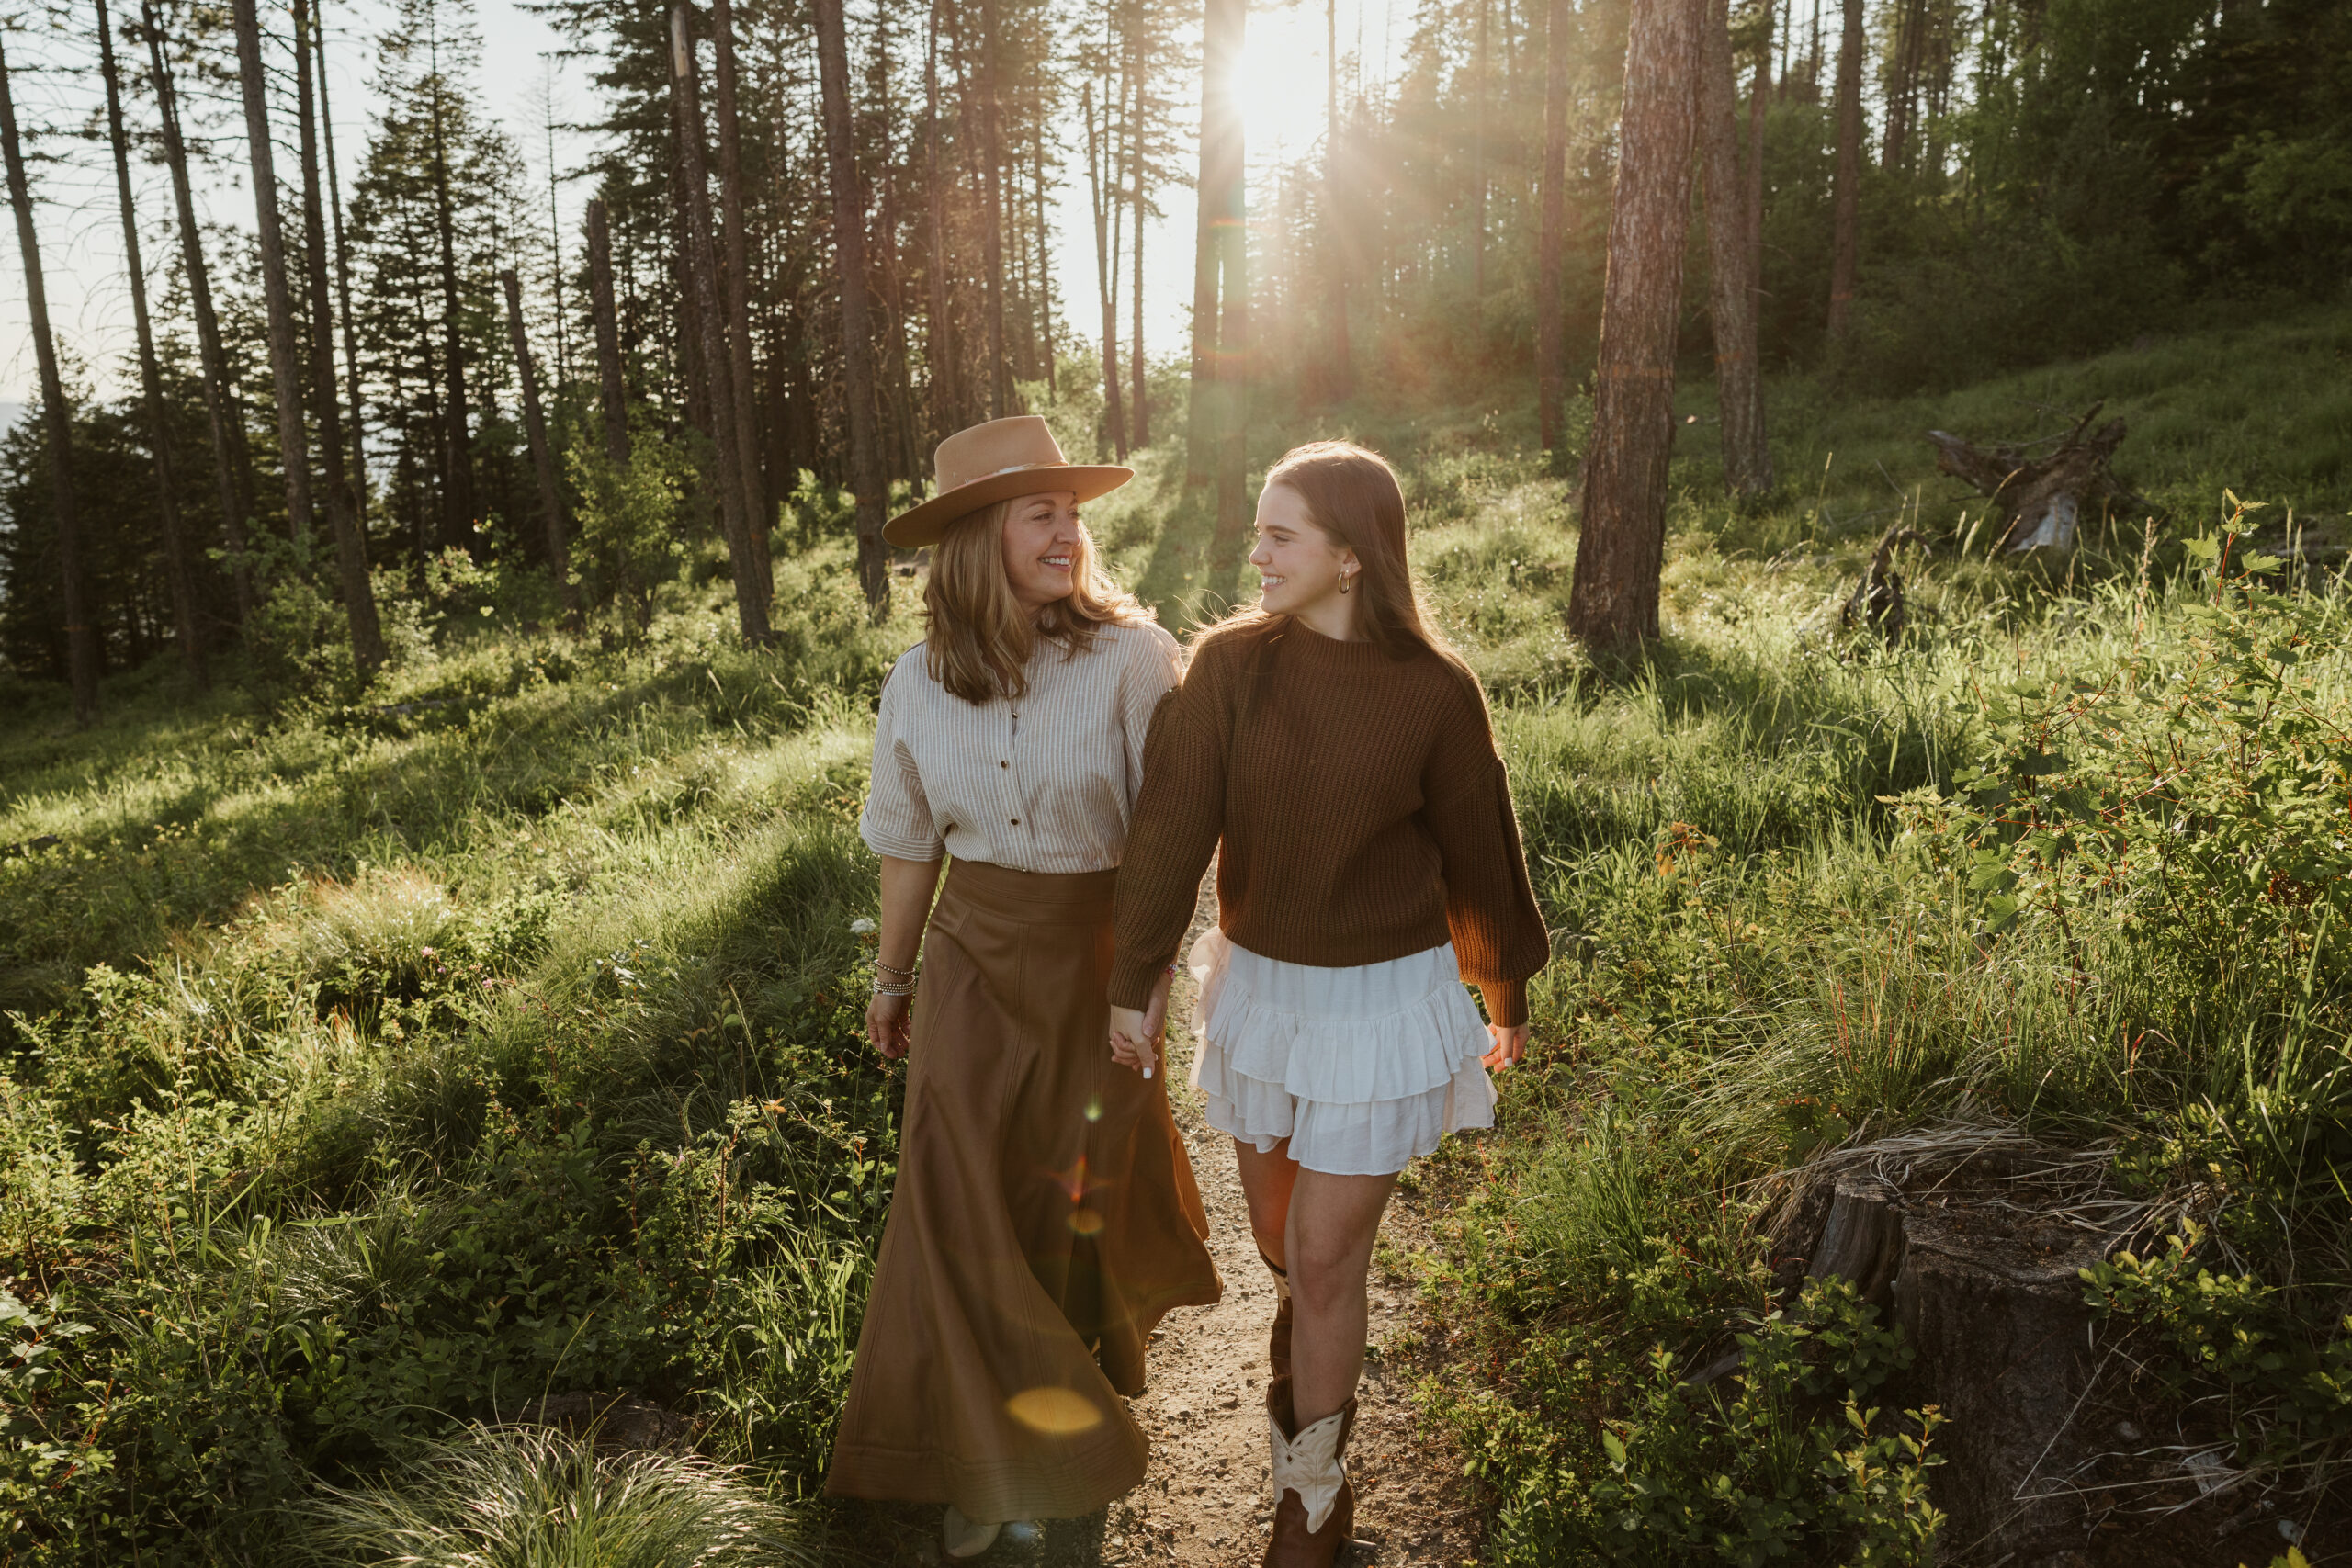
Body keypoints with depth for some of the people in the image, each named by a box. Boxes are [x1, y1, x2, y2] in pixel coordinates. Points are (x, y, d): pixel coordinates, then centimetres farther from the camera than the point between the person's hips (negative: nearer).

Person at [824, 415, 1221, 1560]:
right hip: (974, 958, 2)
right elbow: (911, 843, 9)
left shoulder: (1132, 659, -15)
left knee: (1082, 1190, 14)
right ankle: (983, 1460, 26)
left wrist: (1151, 981, -15)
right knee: (958, 1202, 4)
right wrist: (893, 974, 16)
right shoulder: (920, 682, -3)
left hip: (1094, 953, -2)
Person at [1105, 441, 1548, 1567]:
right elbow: (1172, 829, -11)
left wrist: (1509, 993, 10)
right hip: (1258, 984, 3)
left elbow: (1479, 851, -1)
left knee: (1326, 1258, 4)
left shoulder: (1434, 693, -13)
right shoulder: (1229, 664, -10)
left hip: (1383, 998, -3)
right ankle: (1310, 1318, 58)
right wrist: (1134, 984, -9)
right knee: (1277, 1228, 21)